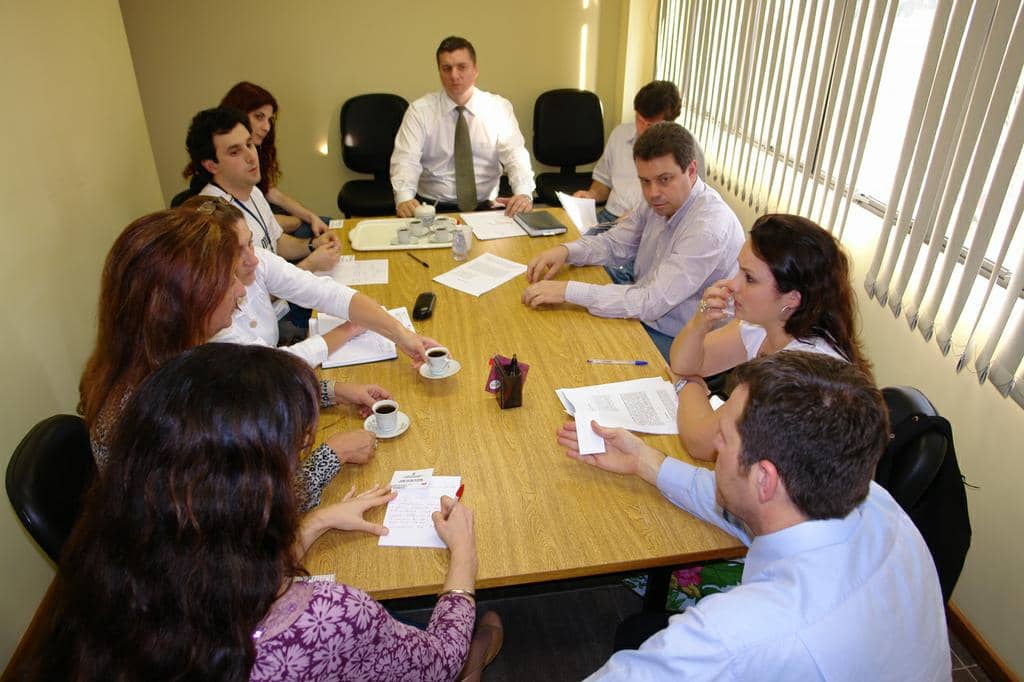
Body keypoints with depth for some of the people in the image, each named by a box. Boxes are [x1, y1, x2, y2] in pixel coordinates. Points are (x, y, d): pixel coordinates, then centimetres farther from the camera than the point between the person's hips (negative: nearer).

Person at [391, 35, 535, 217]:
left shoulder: (499, 108, 3)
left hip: (484, 208, 0)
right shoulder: (419, 110, 1)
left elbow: (515, 154, -7)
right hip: (433, 208, 1)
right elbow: (406, 159, -9)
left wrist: (524, 193, -29)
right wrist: (404, 198, -31)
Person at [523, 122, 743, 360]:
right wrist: (565, 251, -10)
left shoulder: (710, 228, -28)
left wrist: (569, 290, -31)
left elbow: (652, 303, -30)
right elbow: (615, 243, 10)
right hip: (644, 314, 7)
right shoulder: (661, 201, -2)